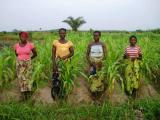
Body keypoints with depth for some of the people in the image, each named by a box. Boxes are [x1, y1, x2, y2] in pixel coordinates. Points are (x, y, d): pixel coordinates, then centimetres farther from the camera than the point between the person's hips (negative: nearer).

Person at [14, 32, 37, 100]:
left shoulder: (30, 44, -8)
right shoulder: (16, 45, 0)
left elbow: (35, 54, 3)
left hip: (28, 63, -2)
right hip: (19, 64, 2)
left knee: (28, 78, 3)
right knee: (21, 78, 4)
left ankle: (28, 93, 15)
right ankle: (23, 94, 13)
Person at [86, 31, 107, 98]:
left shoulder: (102, 44, 1)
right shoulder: (90, 44, 3)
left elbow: (105, 54, -4)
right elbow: (87, 54, 5)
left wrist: (101, 61, -19)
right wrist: (89, 62, -9)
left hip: (100, 64, 0)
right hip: (92, 64, 1)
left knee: (100, 77, -1)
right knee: (92, 77, -3)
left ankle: (100, 90, 6)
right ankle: (93, 90, 3)